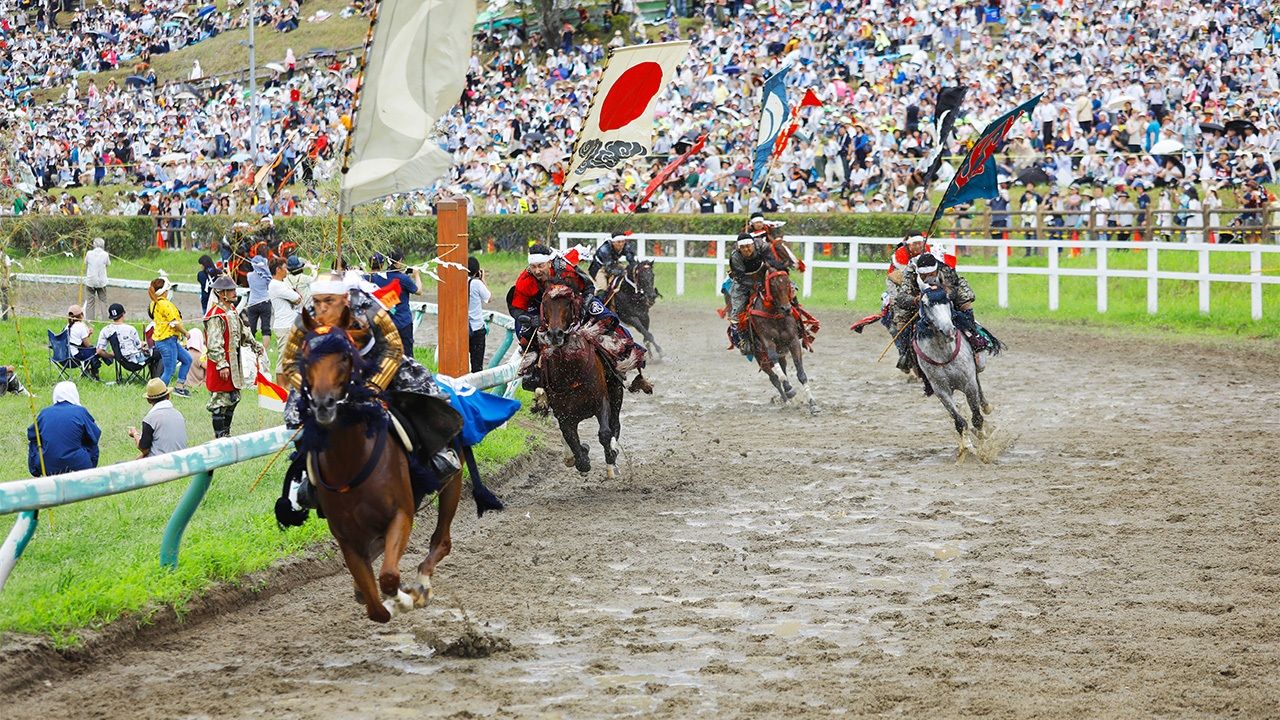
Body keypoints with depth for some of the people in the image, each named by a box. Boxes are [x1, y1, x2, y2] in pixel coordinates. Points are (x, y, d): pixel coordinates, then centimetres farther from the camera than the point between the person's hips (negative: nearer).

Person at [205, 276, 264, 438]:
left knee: (233, 398, 17)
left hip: (234, 363, 10)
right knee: (220, 401, -3)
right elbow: (214, 344, -24)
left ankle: (226, 433, 28)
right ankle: (220, 437, 4)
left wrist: (255, 345, 33)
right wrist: (222, 365, -26)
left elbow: (243, 331, 28)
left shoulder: (232, 310, 12)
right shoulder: (215, 315, -19)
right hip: (221, 365, -10)